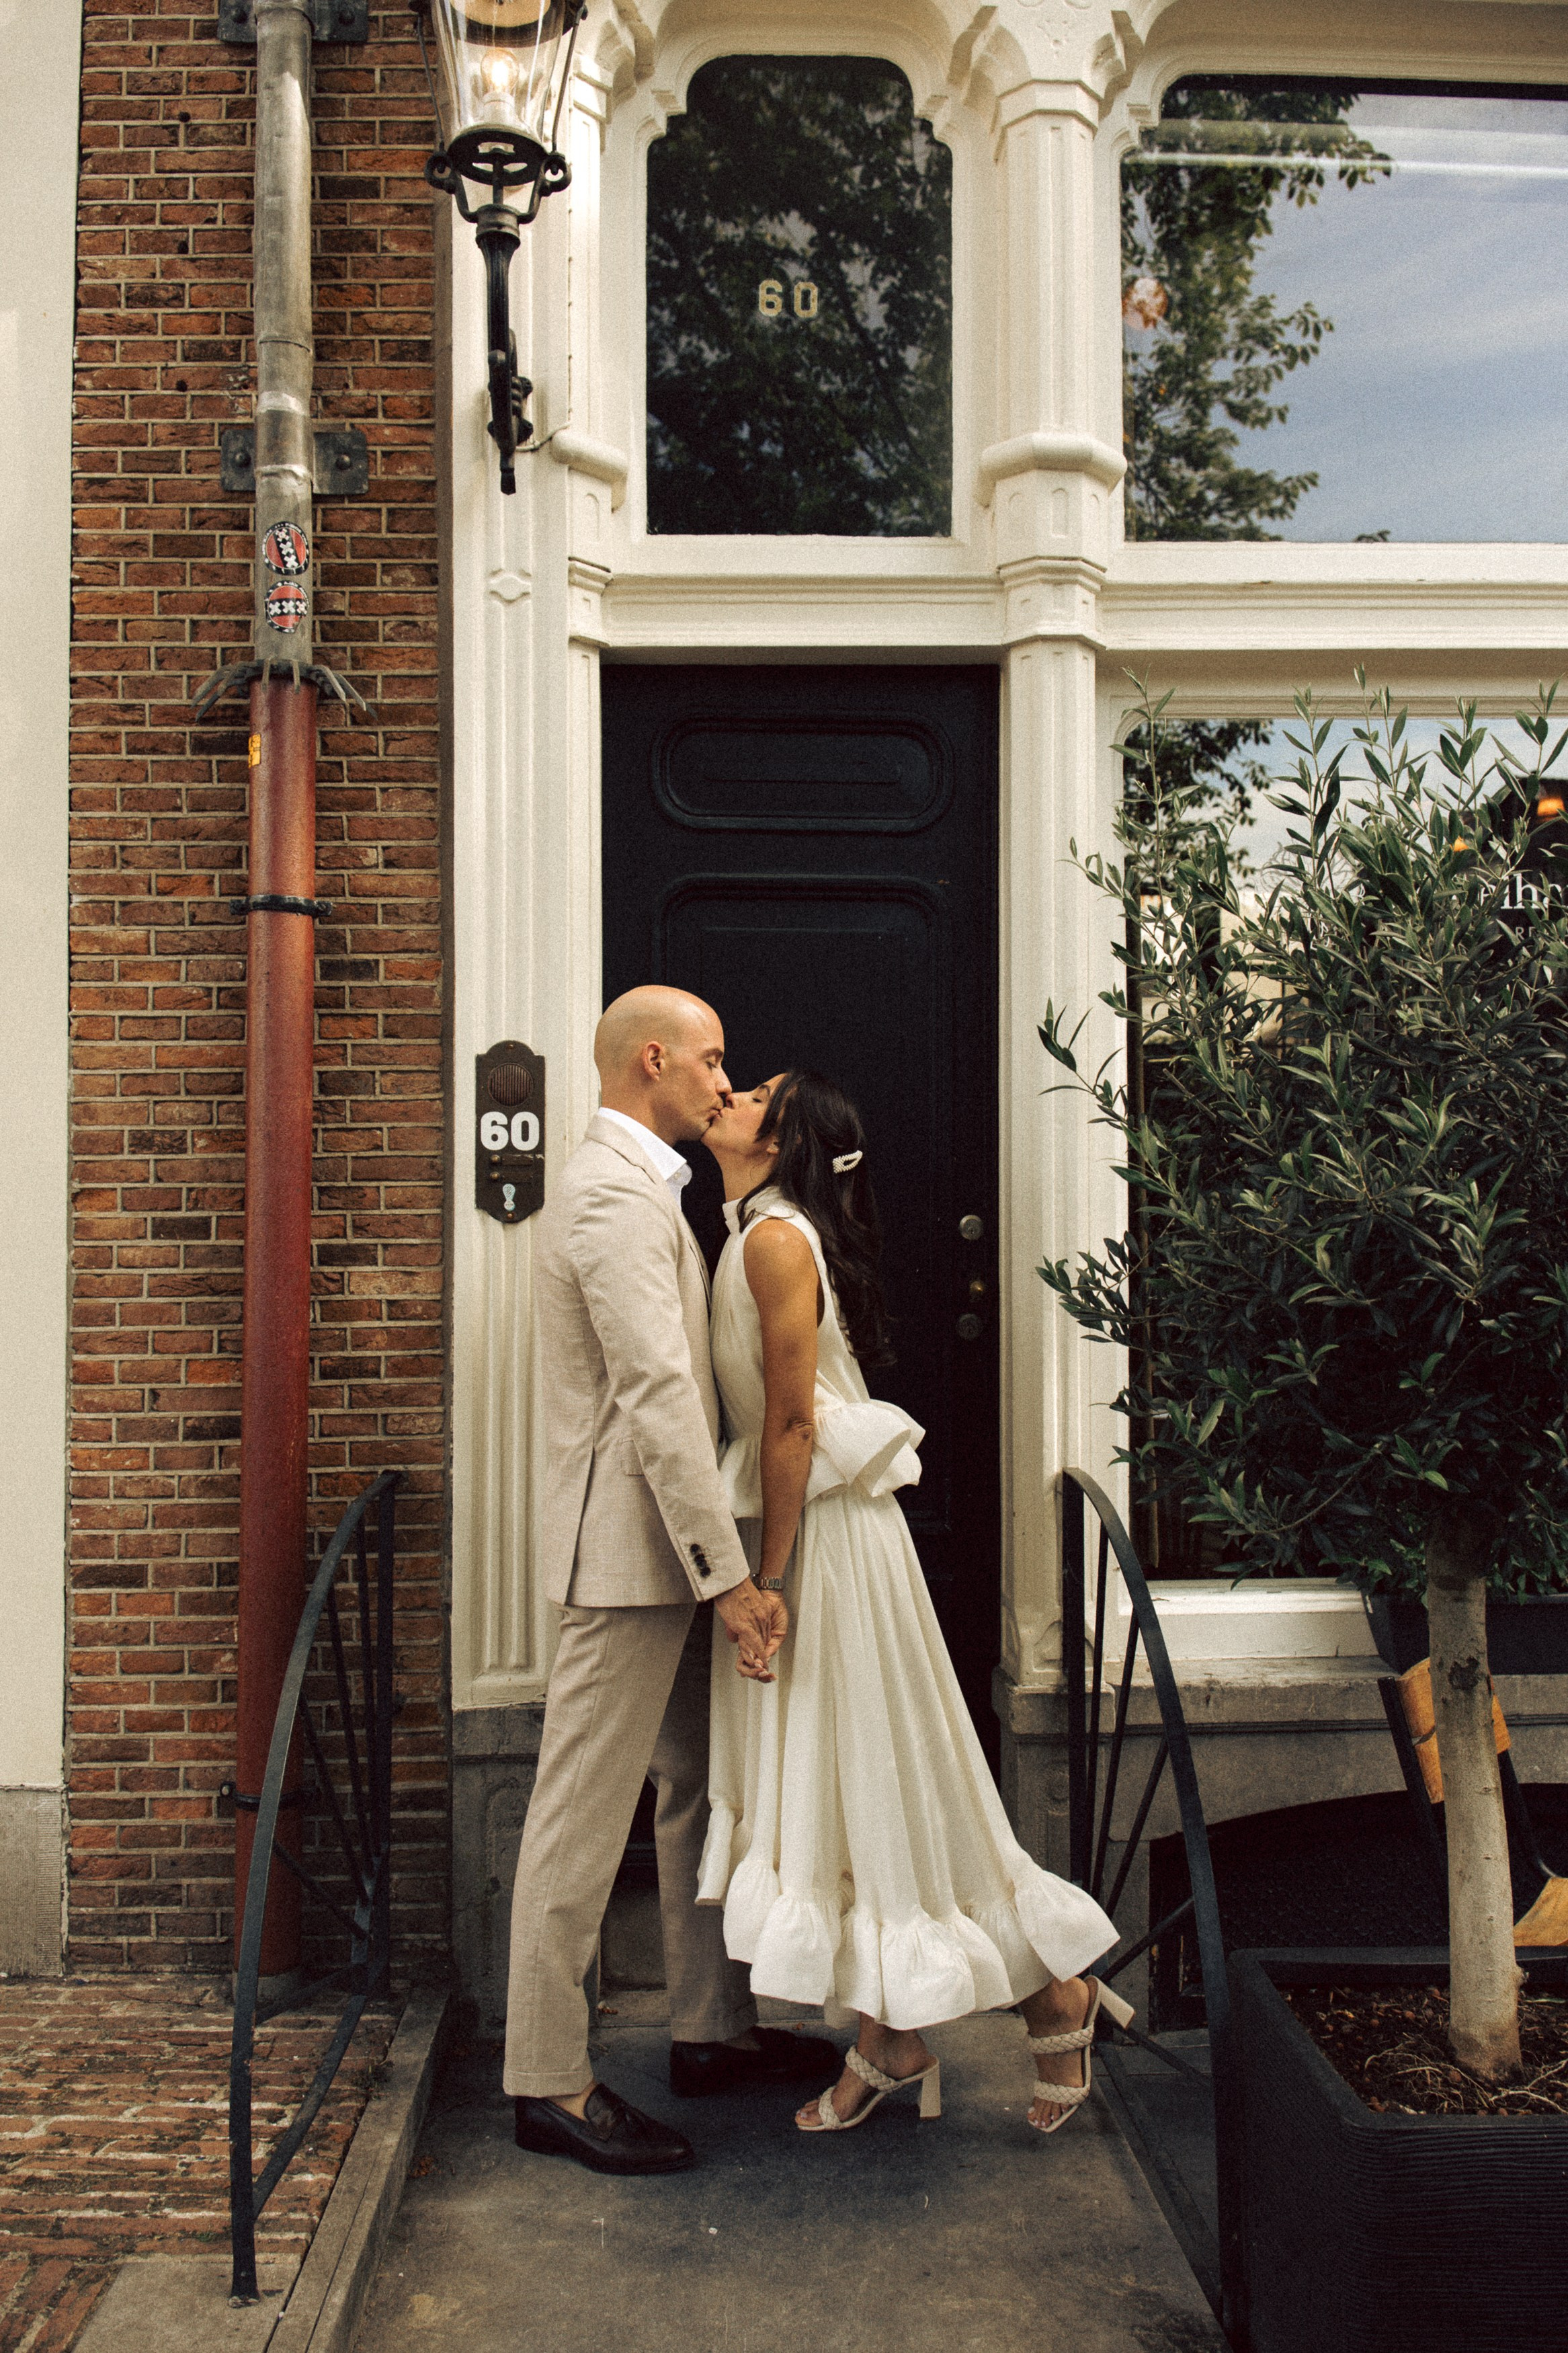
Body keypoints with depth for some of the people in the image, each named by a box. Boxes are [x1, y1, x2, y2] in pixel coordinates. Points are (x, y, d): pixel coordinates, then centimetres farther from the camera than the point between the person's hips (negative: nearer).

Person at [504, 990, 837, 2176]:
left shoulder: (636, 1186, 18)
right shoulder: (615, 1194, -17)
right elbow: (660, 1400, -24)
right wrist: (730, 1574, -23)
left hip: (670, 1550, 11)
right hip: (634, 1551, -11)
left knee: (701, 1792, 18)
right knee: (585, 1816, -1)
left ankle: (715, 2028, 30)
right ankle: (550, 2082, 10)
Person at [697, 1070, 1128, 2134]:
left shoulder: (777, 1238, -17)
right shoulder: (756, 1234, 12)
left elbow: (792, 1423, -20)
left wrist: (766, 1579, -18)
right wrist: (767, 1565, 17)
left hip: (827, 1535, -9)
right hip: (804, 1527, 9)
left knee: (871, 1777, 1)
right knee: (836, 1781, 13)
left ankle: (1055, 1991, 17)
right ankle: (892, 2038, 25)